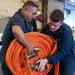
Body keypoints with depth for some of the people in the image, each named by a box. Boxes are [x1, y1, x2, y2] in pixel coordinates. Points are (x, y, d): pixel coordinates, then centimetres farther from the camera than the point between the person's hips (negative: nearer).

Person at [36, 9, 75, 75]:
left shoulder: (67, 31, -26)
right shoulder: (45, 28, -11)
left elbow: (62, 52, -29)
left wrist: (47, 60, -41)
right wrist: (42, 60, -17)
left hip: (67, 57, -4)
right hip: (52, 56, 4)